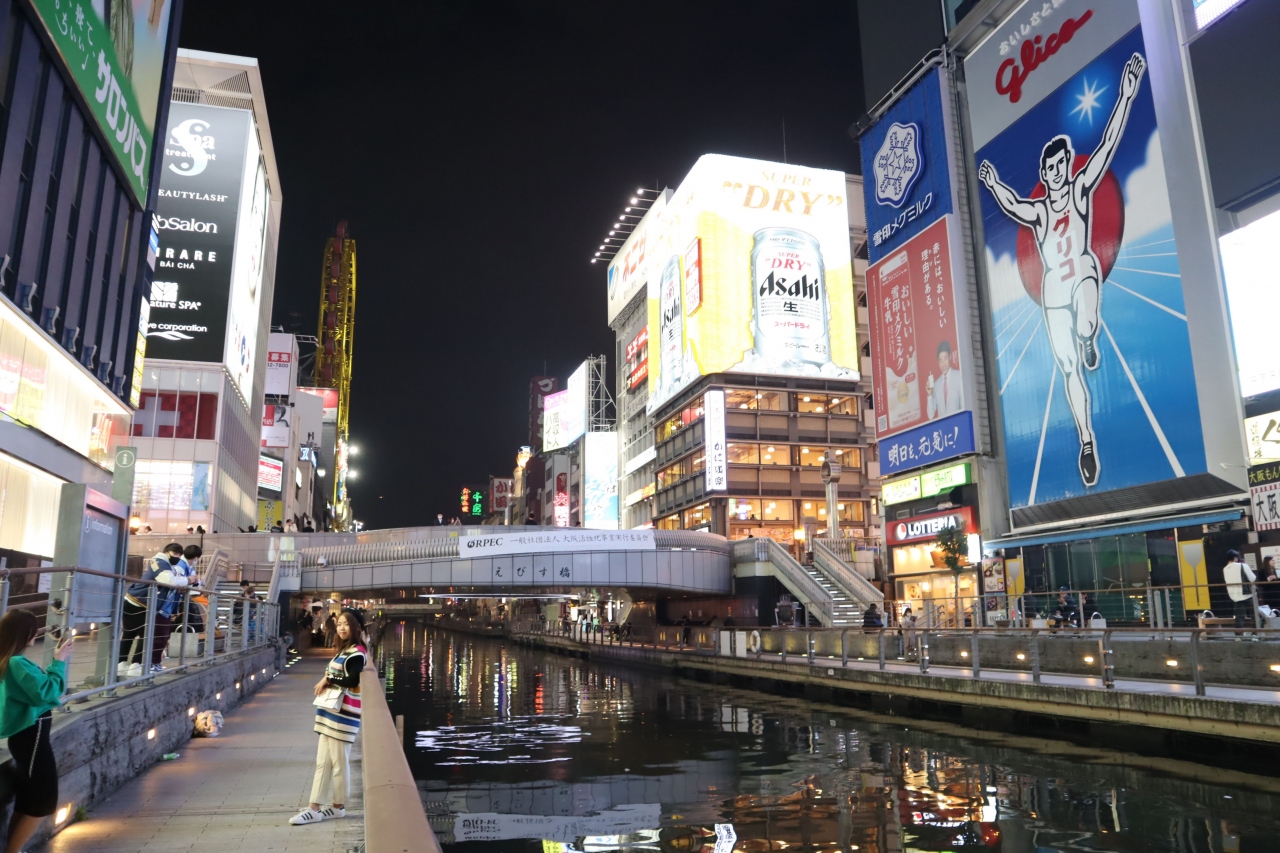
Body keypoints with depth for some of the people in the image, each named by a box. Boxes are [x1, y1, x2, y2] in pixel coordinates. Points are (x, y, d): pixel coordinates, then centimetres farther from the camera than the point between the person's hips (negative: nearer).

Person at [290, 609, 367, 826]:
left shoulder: (356, 653, -13)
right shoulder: (344, 651, 18)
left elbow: (353, 680, -27)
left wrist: (328, 680, -15)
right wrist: (326, 683, -3)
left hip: (343, 716, -10)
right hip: (332, 714, 10)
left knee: (339, 762, 1)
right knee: (322, 762, 10)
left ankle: (338, 806, 13)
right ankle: (314, 808, 14)